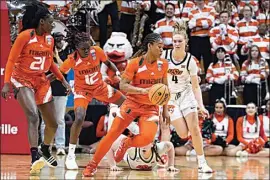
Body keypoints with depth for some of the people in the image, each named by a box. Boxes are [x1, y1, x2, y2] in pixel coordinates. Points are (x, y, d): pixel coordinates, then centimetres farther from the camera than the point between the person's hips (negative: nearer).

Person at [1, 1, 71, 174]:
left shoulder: (50, 39, 4)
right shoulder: (25, 36, -15)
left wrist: (63, 80, 11)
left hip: (42, 81, 7)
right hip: (23, 80, -6)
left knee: (53, 123, 10)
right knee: (33, 116, -27)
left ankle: (45, 150, 37)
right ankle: (35, 157, -33)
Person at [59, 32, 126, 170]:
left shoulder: (97, 51, -18)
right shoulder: (72, 59, -24)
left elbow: (108, 63, 0)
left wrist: (117, 73, -15)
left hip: (100, 86, 4)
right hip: (82, 90, -4)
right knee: (79, 118, -26)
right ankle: (70, 156, -17)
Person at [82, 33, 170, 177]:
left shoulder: (163, 64, -2)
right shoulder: (135, 63, -14)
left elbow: (164, 88, 11)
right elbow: (123, 86, -18)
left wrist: (165, 110, 9)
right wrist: (143, 90, -31)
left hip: (151, 107, 2)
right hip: (132, 103, -2)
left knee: (147, 137, -22)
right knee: (112, 134, -6)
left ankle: (126, 144, 11)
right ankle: (92, 165, 10)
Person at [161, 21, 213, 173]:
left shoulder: (190, 60, -12)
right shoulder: (164, 57, -12)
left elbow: (195, 86, -9)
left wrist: (201, 106, -17)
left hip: (186, 95, 0)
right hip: (170, 97, 0)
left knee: (194, 129, -12)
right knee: (183, 134, -12)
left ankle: (202, 163, -4)